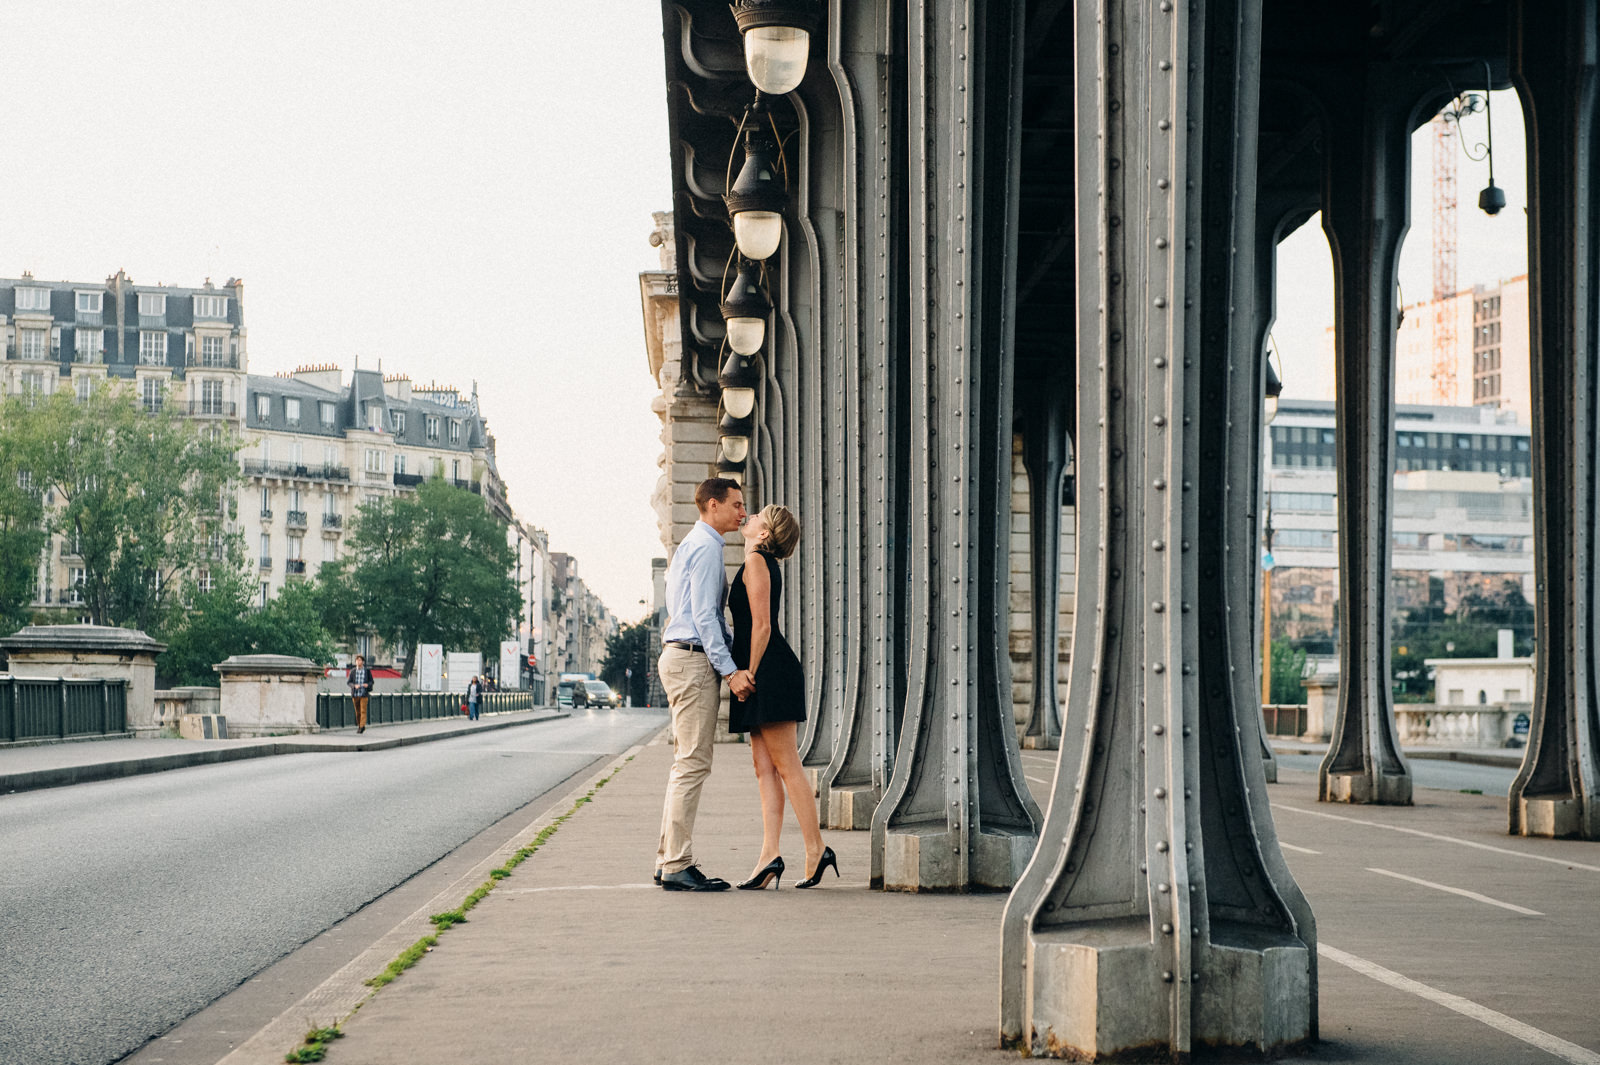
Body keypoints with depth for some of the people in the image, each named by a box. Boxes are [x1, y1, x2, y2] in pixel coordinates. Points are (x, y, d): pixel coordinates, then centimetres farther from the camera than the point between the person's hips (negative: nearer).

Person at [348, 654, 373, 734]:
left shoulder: (367, 671, 2)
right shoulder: (352, 671, 4)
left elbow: (371, 681, 8)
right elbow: (348, 682, 3)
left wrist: (368, 685, -14)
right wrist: (354, 686, -16)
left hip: (364, 694, -2)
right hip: (355, 694, 2)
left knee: (363, 710, -11)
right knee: (357, 711, 8)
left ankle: (362, 726, -17)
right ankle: (359, 725, 22)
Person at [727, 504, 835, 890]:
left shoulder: (756, 562, -9)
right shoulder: (764, 564, 19)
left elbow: (761, 625, -15)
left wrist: (749, 674, -14)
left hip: (769, 670, -10)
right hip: (765, 673, 10)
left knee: (786, 764, -8)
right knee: (765, 767, 4)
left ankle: (816, 849, -5)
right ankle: (769, 855, 0)